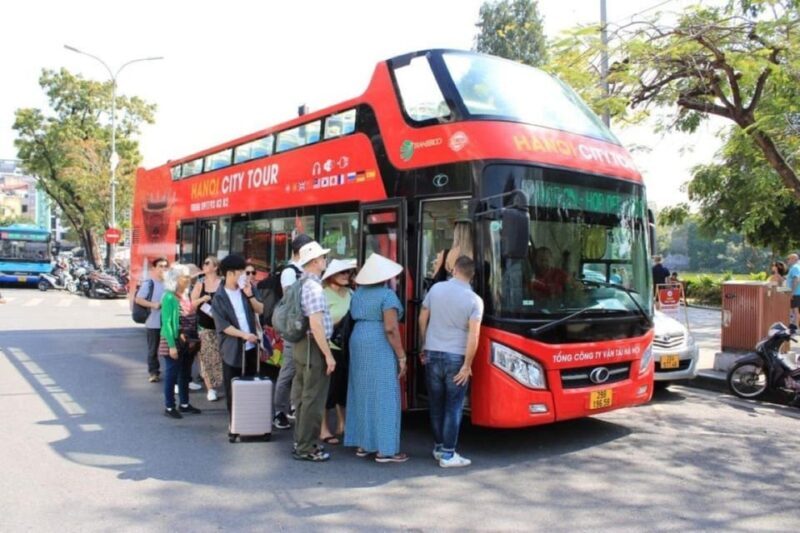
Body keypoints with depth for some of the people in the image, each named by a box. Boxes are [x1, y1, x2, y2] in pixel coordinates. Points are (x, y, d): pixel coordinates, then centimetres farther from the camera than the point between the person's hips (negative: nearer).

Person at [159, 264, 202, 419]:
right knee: (172, 375, 2)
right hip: (173, 342, -8)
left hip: (187, 342, 8)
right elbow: (166, 322, -17)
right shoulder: (169, 297, -14)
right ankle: (169, 407, 11)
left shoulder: (186, 296, 10)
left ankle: (184, 404, 26)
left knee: (185, 374, 15)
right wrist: (172, 345, -20)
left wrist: (192, 339, 8)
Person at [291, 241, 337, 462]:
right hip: (314, 346, -10)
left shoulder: (300, 283, 12)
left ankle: (301, 442, 29)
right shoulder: (314, 286, -18)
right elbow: (315, 324, -24)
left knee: (303, 396, 18)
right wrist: (328, 355, -21)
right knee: (313, 399, -1)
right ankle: (306, 448, 7)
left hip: (301, 345, 10)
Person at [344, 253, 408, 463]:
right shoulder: (387, 295, -12)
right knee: (383, 396, -3)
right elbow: (390, 328, -17)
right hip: (380, 348, -8)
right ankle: (384, 450, 0)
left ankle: (362, 444, 20)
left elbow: (354, 318, 11)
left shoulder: (358, 293, 11)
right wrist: (401, 356, -13)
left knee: (362, 393, 13)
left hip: (357, 343, 8)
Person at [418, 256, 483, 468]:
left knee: (436, 404, 15)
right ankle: (448, 454, 7)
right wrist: (467, 365, -9)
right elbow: (473, 336, -15)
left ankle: (438, 447, 26)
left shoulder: (436, 288, 0)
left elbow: (422, 320, 8)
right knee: (453, 407, 4)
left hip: (433, 354, 3)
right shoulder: (475, 300, -9)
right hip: (456, 357, -3)